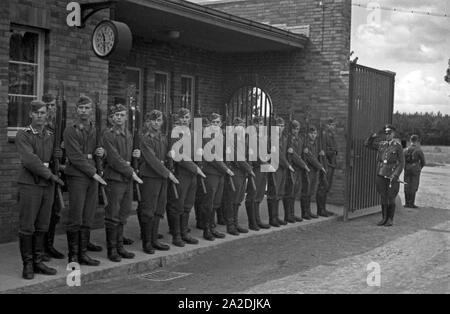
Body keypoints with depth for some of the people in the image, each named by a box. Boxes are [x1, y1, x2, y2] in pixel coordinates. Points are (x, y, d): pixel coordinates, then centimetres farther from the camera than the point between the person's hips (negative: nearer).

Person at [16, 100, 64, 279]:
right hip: (29, 185, -5)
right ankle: (27, 265, 7)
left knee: (42, 227, 8)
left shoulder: (51, 136, 12)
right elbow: (29, 159, -15)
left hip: (48, 186, 5)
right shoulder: (23, 135, -4)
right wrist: (50, 175, -13)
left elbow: (57, 157, 13)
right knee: (27, 227, -1)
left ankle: (38, 262, 15)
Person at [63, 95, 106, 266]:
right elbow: (75, 157, -11)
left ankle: (83, 254, 14)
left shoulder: (94, 130, 15)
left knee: (87, 219, 7)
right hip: (76, 176, -6)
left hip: (92, 177, 6)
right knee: (75, 218, -4)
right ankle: (73, 256, 5)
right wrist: (93, 173, -11)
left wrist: (101, 152, 2)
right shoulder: (70, 131, -5)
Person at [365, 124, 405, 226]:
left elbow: (401, 163, -7)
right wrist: (374, 136, -4)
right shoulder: (381, 144, 8)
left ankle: (390, 219, 10)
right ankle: (384, 218, 14)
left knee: (391, 198, 0)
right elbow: (367, 144, 14)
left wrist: (395, 175, -17)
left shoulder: (398, 146, -5)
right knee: (383, 198, 7)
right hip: (381, 175, 4)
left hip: (392, 176, -4)